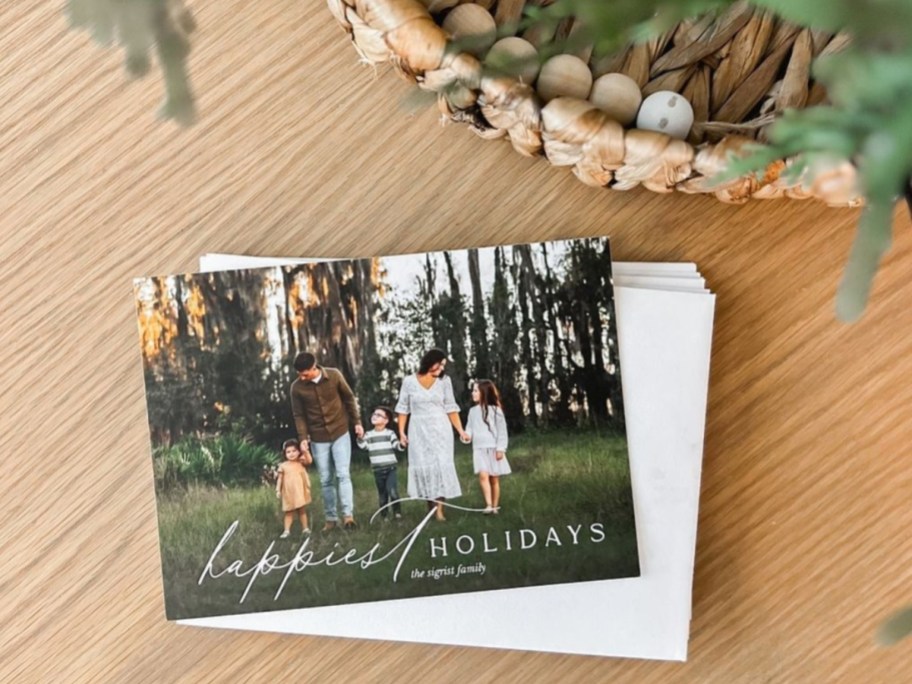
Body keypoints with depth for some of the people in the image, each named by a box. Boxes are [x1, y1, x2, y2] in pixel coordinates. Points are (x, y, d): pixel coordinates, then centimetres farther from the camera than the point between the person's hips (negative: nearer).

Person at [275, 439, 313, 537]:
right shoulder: (283, 466, -3)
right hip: (289, 493, 0)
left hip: (300, 492, 0)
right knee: (289, 513, 7)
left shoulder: (301, 462, -3)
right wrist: (278, 490, -2)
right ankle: (287, 530, 11)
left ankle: (306, 528, 21)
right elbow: (280, 478, 2)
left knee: (302, 511, 12)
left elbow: (309, 461, -22)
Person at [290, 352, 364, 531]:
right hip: (318, 438, 1)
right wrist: (303, 438, -11)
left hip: (340, 433, -1)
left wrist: (357, 422, 2)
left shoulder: (334, 376, -11)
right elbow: (299, 415, -1)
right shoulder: (297, 387, -10)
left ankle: (348, 514, -10)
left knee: (343, 474, -9)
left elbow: (349, 399, 1)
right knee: (326, 480, 6)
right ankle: (331, 517, 16)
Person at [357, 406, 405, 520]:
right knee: (382, 494, 11)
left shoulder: (390, 433, 0)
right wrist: (360, 437, -26)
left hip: (390, 469, -3)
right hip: (377, 470, 3)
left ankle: (397, 512, 1)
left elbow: (397, 446, -5)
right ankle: (384, 514, 22)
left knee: (392, 491, -14)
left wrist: (402, 444, -26)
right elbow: (363, 445, -9)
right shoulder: (368, 434, 6)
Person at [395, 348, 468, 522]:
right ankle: (430, 507, 5)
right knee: (423, 467, -2)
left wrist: (460, 430, -2)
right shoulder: (409, 381, 0)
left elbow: (450, 408, 4)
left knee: (441, 466, -7)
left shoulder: (444, 381, 3)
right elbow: (403, 408, 4)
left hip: (440, 430, 1)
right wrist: (401, 432, -2)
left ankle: (439, 510, -8)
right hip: (418, 431, 0)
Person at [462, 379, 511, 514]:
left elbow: (502, 431, -4)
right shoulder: (473, 411, 7)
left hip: (493, 449, -2)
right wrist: (467, 436, -13)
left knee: (494, 478, 6)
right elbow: (470, 428, 10)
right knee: (483, 475, -16)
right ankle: (488, 505, -16)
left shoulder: (495, 410, -5)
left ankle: (495, 506, 17)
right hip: (479, 449, 2)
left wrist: (500, 449, -8)